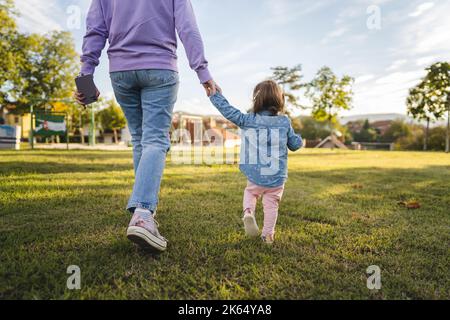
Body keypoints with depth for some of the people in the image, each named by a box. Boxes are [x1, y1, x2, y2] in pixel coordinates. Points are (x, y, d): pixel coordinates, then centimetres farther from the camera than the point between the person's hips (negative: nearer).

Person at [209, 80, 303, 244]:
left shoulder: (247, 120, -7)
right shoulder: (285, 122, -2)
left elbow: (229, 111, -1)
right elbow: (294, 144, 7)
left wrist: (215, 95, 9)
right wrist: (300, 140, 30)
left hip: (255, 178, 0)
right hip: (277, 179, 1)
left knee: (250, 193, 27)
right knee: (271, 205, 15)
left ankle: (248, 212, 2)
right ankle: (268, 235, 23)